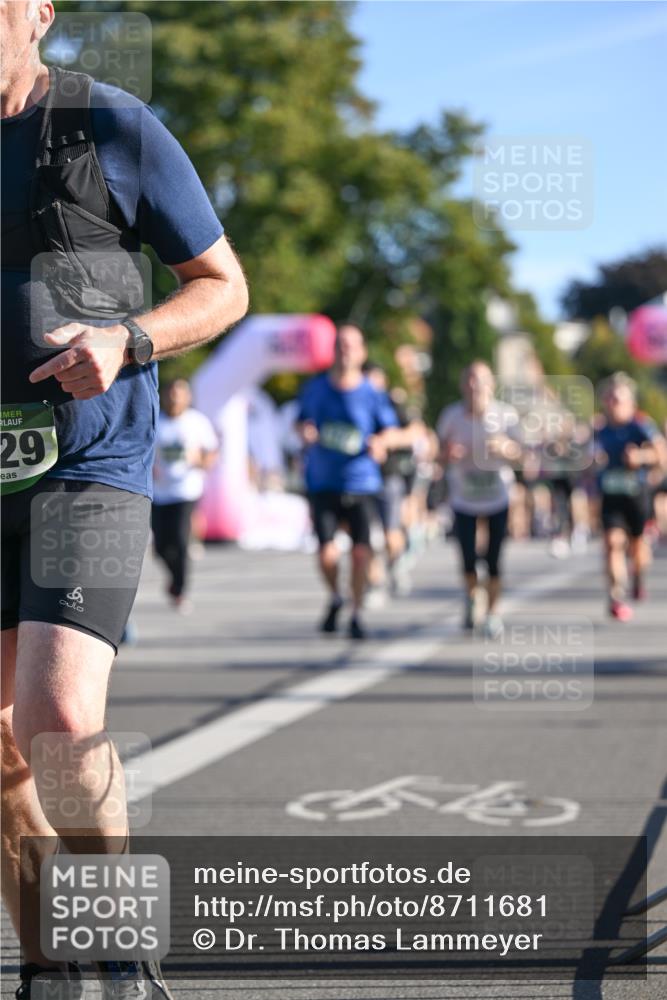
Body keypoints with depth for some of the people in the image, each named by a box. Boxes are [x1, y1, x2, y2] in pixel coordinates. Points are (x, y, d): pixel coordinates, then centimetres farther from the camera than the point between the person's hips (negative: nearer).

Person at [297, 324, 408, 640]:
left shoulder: (372, 394, -1)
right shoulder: (315, 388, 6)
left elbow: (395, 433, 3)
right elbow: (302, 421, 20)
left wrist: (381, 441, -19)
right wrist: (305, 430, -4)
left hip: (361, 483, -1)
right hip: (323, 484, 1)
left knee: (361, 552, -6)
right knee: (327, 553, -9)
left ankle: (356, 614, 13)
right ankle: (335, 599, 21)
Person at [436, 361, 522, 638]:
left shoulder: (505, 415, -10)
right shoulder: (451, 416, -9)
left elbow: (517, 454, -2)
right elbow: (443, 452, 3)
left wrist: (504, 448, -24)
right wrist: (449, 454, -21)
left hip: (497, 494, 0)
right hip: (463, 496, 0)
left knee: (493, 559, -5)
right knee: (468, 559, -3)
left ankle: (492, 612, 14)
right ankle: (472, 596, 30)